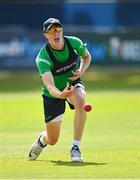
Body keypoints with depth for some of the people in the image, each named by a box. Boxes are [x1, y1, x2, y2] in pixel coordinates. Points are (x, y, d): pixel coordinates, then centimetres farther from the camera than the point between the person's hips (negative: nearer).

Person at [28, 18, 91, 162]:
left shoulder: (74, 43, -18)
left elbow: (86, 56, 6)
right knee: (52, 140, 3)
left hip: (73, 84, 2)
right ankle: (41, 140, 45)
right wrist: (60, 94, -64)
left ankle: (75, 147, -28)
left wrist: (81, 71, -15)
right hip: (53, 93, -2)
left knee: (80, 101, -37)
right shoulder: (43, 58, -30)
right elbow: (49, 86, -41)